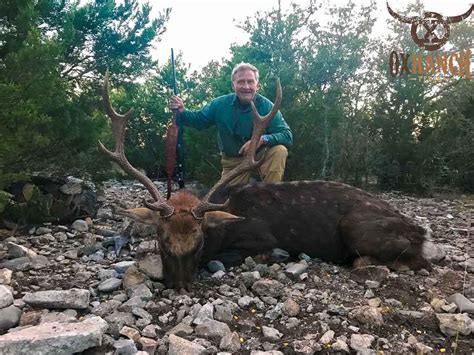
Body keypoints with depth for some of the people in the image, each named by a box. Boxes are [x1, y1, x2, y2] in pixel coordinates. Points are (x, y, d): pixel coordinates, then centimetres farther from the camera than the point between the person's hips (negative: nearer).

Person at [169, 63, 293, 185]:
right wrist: (182, 111, -17)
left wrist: (263, 139, -43)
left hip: (261, 155, -2)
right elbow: (199, 119, 4)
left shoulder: (267, 106, -20)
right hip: (233, 160, 2)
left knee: (279, 150, -31)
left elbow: (287, 135, -25)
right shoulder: (220, 104, -11)